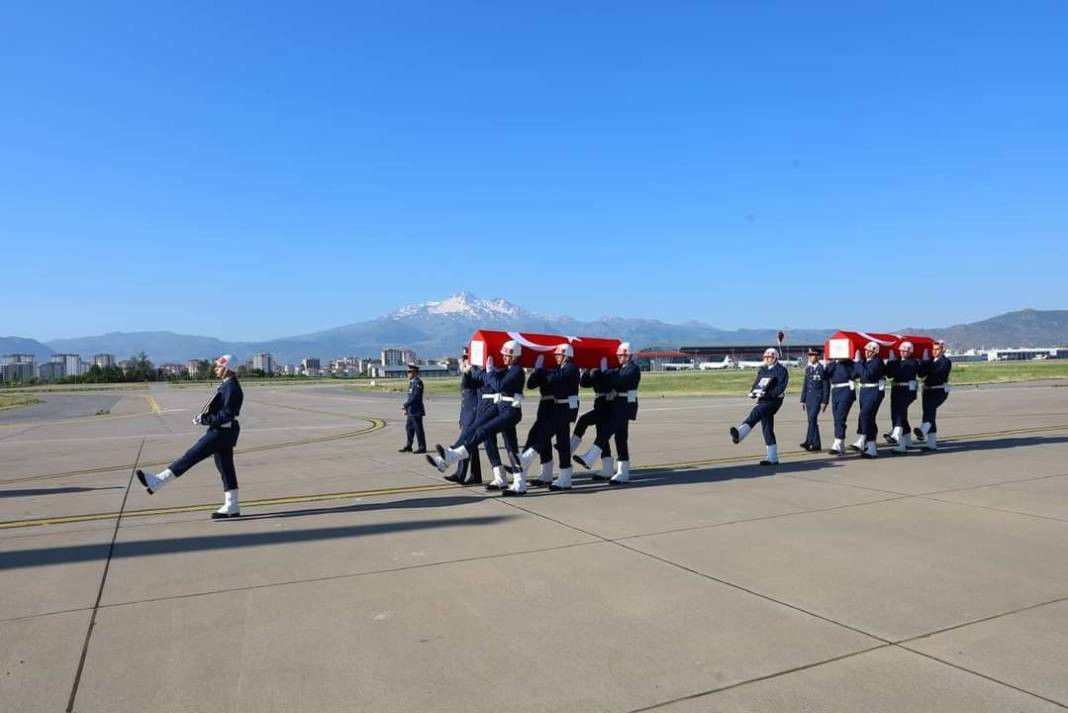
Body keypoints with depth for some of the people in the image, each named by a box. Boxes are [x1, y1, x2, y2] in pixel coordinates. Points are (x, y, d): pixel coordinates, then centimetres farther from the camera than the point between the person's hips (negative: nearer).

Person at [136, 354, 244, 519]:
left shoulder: (232, 387, -17)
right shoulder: (226, 385, 15)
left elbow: (227, 414, -23)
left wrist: (205, 420, -18)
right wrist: (203, 417, 8)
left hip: (222, 432, -11)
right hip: (221, 431, 11)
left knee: (191, 456, -5)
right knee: (226, 469, 11)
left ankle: (157, 482, 1)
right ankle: (231, 507, 15)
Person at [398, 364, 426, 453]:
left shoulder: (418, 382, -16)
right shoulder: (412, 382, 15)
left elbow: (416, 396, -23)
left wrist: (405, 405, -22)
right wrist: (407, 408, 18)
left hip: (416, 411, -10)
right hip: (410, 411, 10)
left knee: (418, 429, -3)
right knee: (409, 427, 14)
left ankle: (422, 447, 5)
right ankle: (408, 446, 23)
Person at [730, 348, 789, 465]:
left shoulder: (781, 370, -4)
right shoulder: (762, 369, 17)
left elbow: (781, 387, -13)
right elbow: (756, 383, 17)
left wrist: (768, 394, -25)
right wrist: (752, 392, -4)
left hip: (773, 400, -7)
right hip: (762, 400, 7)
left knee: (756, 412, -32)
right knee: (767, 428, 8)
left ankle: (739, 434, -51)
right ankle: (773, 458, 14)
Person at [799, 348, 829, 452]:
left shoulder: (822, 369, -7)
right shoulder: (808, 369, 13)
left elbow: (826, 387, -8)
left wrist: (824, 402, -12)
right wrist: (803, 400, 14)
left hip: (818, 398, -7)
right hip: (809, 399, 7)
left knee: (812, 418, -18)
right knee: (812, 420, 8)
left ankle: (809, 442, -18)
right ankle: (816, 445, 13)